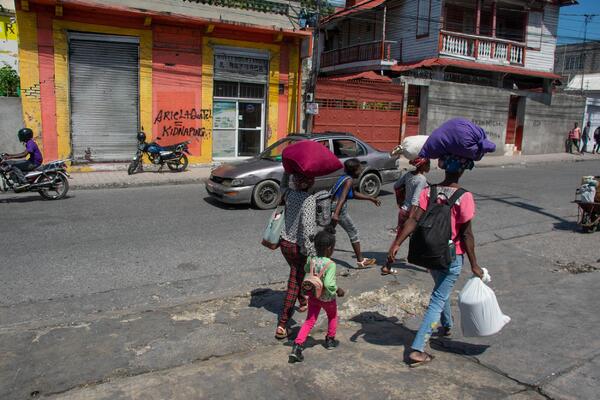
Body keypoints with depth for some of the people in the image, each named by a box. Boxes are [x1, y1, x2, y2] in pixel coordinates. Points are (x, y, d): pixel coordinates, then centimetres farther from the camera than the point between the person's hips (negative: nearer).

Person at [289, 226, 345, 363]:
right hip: (327, 298, -4)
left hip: (313, 296, 4)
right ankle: (330, 341, 41)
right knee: (332, 317, 27)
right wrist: (338, 290, -19)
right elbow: (329, 284, -36)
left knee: (309, 322, 12)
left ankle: (297, 346, -1)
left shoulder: (311, 260, -11)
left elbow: (306, 269, 11)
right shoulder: (330, 264, -29)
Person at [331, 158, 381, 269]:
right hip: (339, 208, -9)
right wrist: (336, 214, -34)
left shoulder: (345, 178, 15)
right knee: (353, 232, 3)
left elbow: (354, 194, 26)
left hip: (332, 206, 9)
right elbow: (342, 198, -24)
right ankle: (360, 261, 10)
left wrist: (371, 199, 30)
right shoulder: (349, 180, -12)